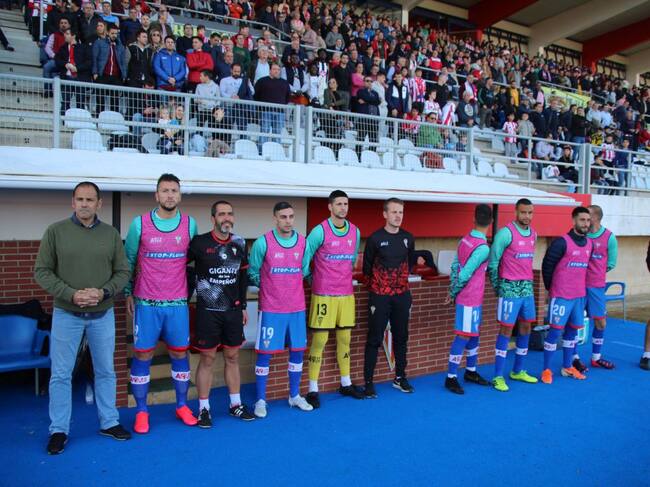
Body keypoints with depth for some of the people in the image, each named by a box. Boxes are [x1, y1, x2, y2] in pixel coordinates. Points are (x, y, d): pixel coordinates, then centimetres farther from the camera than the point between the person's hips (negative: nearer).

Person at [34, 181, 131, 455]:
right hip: (66, 314, -1)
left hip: (103, 314, 2)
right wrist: (71, 294, -16)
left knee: (105, 371, 12)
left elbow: (123, 272, 3)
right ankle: (59, 430, 21)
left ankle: (109, 422, 27)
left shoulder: (111, 234, 2)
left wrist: (103, 292, -14)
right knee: (61, 374, 6)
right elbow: (42, 271, -4)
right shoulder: (55, 231, -3)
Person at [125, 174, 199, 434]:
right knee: (142, 355, 4)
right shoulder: (139, 223, -3)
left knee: (180, 354, 9)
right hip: (146, 303, -1)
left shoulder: (190, 224, 1)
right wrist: (127, 293, 6)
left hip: (178, 303, 2)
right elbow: (128, 260, 6)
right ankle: (141, 411, 17)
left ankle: (182, 405, 24)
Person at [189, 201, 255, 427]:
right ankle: (203, 409, 17)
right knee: (207, 359, 3)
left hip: (233, 310, 4)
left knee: (232, 357, 13)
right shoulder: (199, 243, -10)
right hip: (208, 311, -4)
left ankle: (236, 404, 25)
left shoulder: (239, 244, 5)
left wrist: (243, 306, 15)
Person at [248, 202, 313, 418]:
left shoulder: (303, 242, 1)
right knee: (264, 353, 2)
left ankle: (294, 396, 27)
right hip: (271, 309, -4)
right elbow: (252, 271, 1)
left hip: (297, 307, 4)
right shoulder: (263, 242, -10)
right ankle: (261, 400, 16)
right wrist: (268, 287, 6)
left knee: (297, 351, 10)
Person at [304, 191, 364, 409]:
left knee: (345, 338, 13)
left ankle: (346, 384, 27)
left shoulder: (355, 231, 6)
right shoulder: (320, 231, -11)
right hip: (323, 295, -5)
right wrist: (314, 280, 3)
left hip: (346, 294, 5)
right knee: (319, 340, -1)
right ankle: (313, 389, 9)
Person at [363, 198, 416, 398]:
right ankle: (368, 382, 7)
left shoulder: (408, 238, 4)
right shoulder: (375, 238, -9)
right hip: (380, 297, -4)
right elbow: (367, 268, 1)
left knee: (401, 337, 13)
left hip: (402, 295, 5)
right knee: (374, 339, -1)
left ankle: (400, 378, 27)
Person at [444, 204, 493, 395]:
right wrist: (454, 293, -8)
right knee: (463, 336, -2)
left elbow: (455, 266, 7)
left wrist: (452, 291, 10)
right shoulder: (483, 248, -21)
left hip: (473, 299, 8)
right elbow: (465, 274, -21)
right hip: (470, 300, -8)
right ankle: (451, 378, 5)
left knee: (473, 334, 18)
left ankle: (471, 372, 30)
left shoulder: (465, 240, 4)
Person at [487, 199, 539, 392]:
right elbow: (492, 261, -10)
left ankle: (518, 371, 26)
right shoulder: (506, 233, -13)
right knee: (506, 330, -4)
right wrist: (497, 286, -5)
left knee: (525, 329, 12)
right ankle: (498, 377, 4)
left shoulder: (533, 234, 9)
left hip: (528, 287, 7)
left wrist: (528, 281, 12)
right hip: (510, 288, -7)